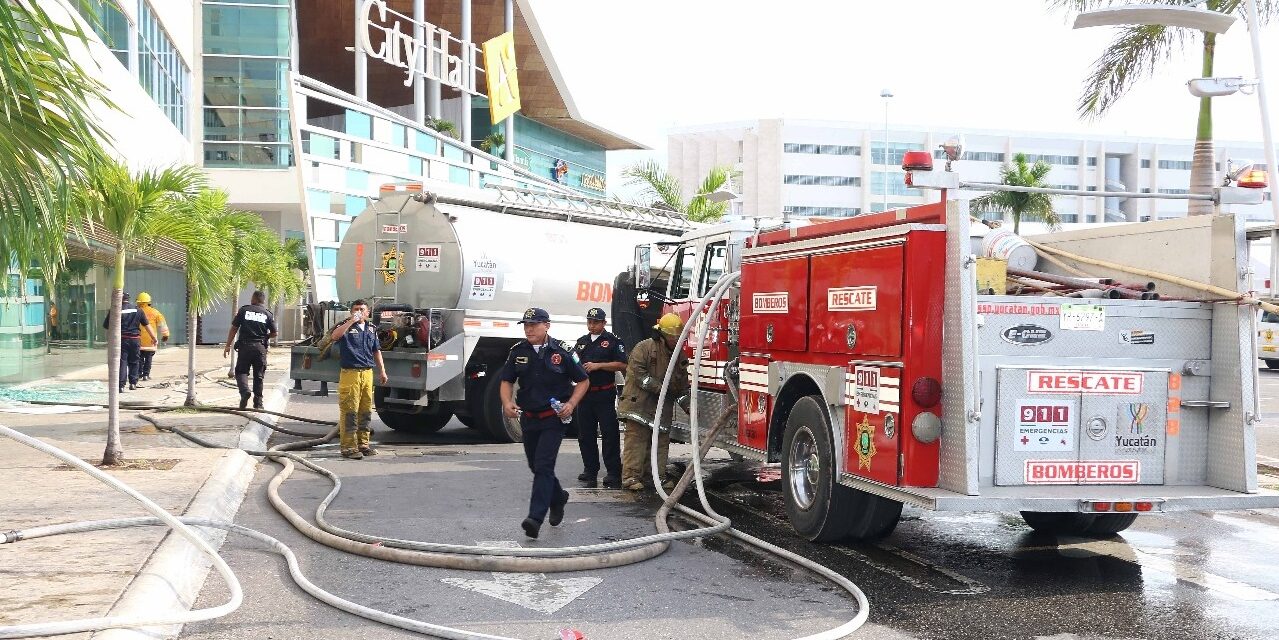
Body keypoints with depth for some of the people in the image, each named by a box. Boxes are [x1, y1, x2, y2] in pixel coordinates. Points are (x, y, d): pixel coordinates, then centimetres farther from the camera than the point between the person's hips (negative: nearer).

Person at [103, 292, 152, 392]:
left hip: (121, 339, -3)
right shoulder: (137, 309, 6)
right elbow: (146, 325, 9)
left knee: (122, 362, 0)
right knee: (133, 362, 16)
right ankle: (133, 382, 15)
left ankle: (121, 385, -6)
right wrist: (154, 337, 16)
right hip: (134, 339, 3)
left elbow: (106, 325, -4)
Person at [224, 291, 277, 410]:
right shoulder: (268, 314, 5)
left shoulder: (244, 310, 3)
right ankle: (258, 402, 9)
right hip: (260, 347, 1)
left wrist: (228, 345, 7)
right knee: (258, 375, 9)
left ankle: (244, 391, -19)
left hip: (245, 346, -1)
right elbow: (274, 333, 5)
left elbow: (234, 328, 3)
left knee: (241, 371, 7)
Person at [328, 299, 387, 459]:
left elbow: (377, 350, 23)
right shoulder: (346, 326, -2)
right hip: (350, 373, -6)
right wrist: (351, 321, -26)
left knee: (366, 410, 12)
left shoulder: (372, 328, 16)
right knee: (349, 411, -6)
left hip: (367, 373, 6)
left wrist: (382, 370, 19)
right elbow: (334, 336, -24)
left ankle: (363, 443, 21)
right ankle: (348, 446, -3)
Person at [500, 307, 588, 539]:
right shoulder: (518, 351, 3)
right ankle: (558, 497, 43)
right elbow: (506, 381, 8)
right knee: (535, 466, 17)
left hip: (553, 418, -5)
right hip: (528, 418, 5)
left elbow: (582, 381, 2)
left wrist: (571, 404, -12)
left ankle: (535, 518, -19)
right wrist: (507, 402, -11)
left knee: (543, 466, -14)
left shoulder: (562, 351, -7)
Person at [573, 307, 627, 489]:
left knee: (609, 434, -7)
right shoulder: (582, 342, 16)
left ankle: (614, 474, -6)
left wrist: (598, 365, -14)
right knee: (585, 435, 9)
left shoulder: (613, 341, -1)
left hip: (605, 395, -6)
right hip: (585, 394, 6)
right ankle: (590, 471, 19)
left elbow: (622, 365, -8)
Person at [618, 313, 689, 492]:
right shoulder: (644, 348, -8)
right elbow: (638, 374, -15)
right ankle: (631, 476, -8)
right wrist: (658, 387, -18)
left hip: (662, 409, 7)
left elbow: (683, 384, 19)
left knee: (661, 441, 6)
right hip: (639, 403, -6)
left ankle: (658, 475, 13)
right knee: (636, 439, -8)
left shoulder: (680, 356, 13)